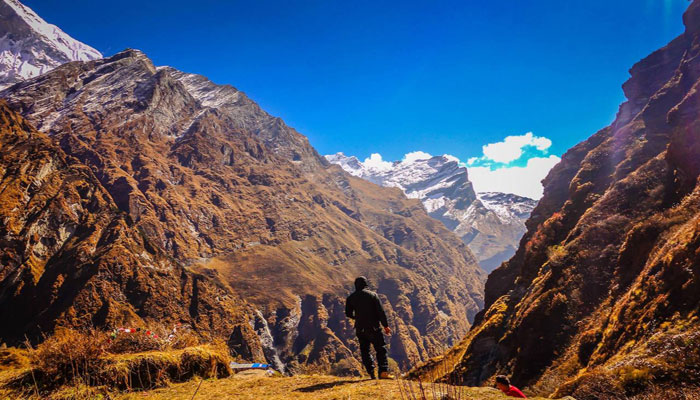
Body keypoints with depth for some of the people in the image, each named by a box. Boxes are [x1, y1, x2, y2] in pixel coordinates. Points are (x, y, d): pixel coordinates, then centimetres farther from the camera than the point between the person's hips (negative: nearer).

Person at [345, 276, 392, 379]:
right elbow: (381, 311, -7)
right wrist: (385, 325, -3)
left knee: (364, 350, 13)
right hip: (373, 327, -2)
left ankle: (371, 373, 7)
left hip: (360, 329, 2)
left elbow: (348, 313, 8)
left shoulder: (351, 297, 5)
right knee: (381, 349, 3)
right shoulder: (373, 295, -2)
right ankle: (383, 371, -10)